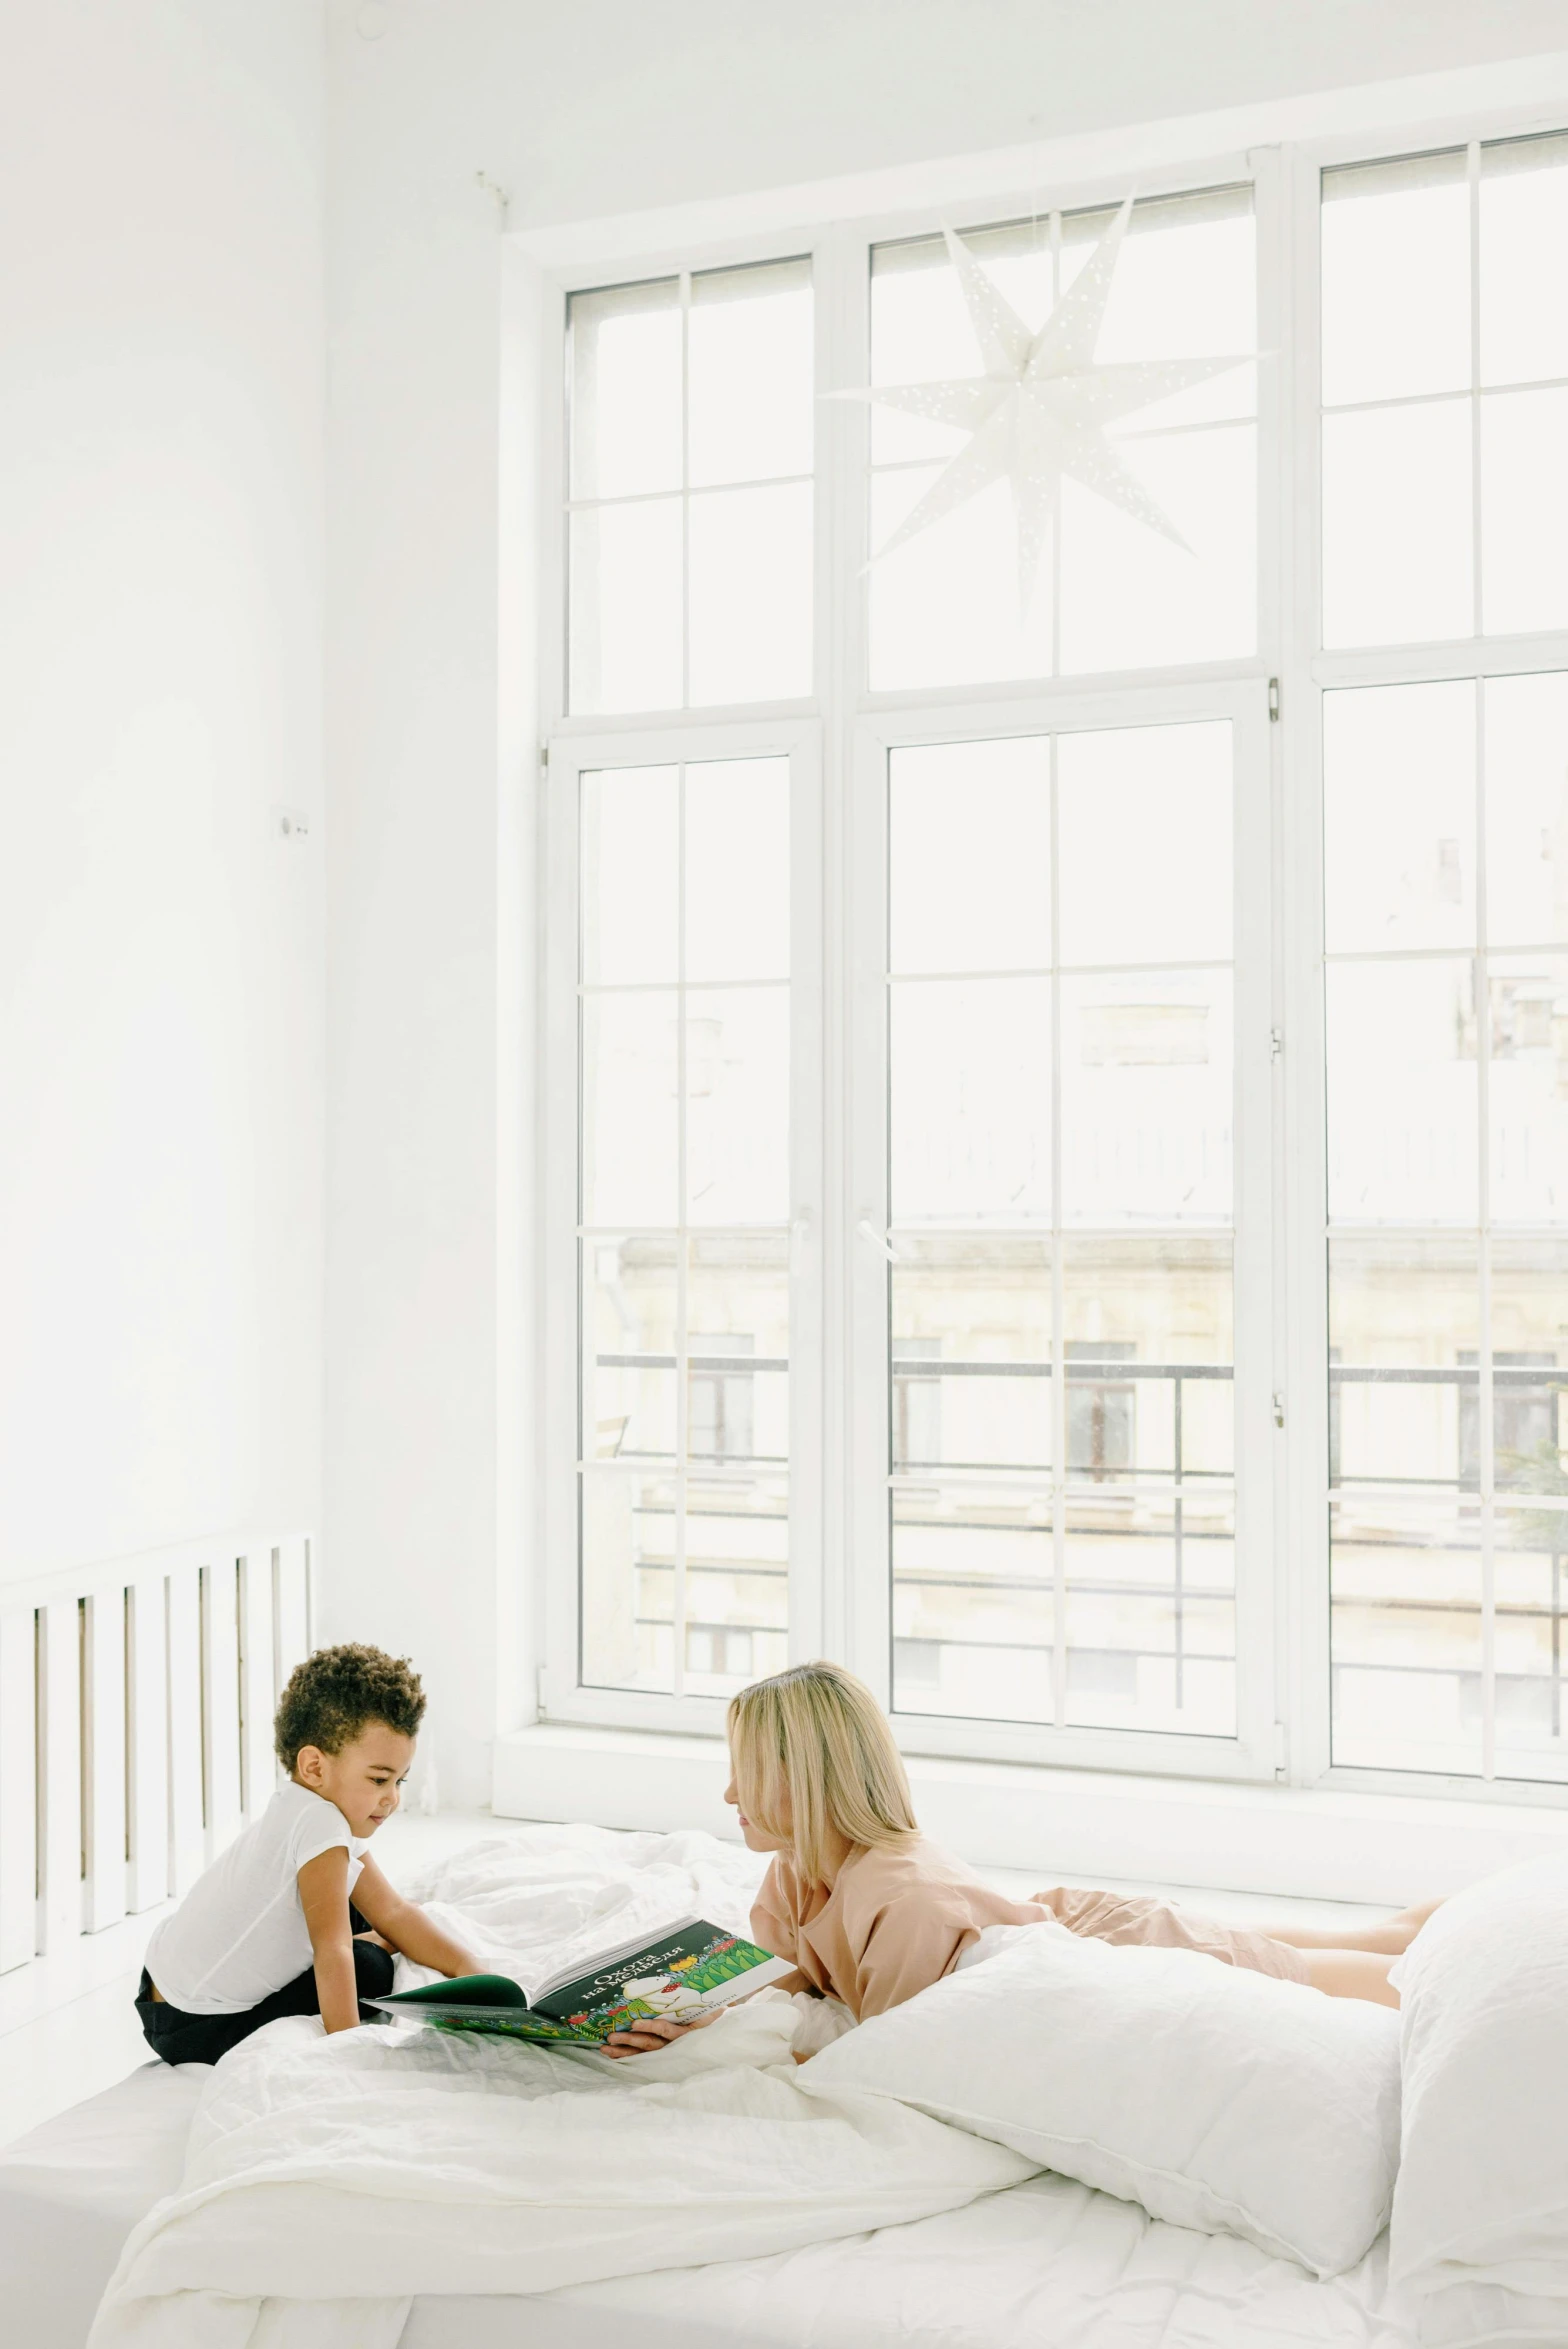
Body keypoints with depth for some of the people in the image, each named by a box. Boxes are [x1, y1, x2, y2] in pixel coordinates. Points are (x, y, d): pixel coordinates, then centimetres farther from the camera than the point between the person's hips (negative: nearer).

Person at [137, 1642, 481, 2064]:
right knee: (368, 1968, -13)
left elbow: (392, 1912, 5)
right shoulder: (319, 1824, -26)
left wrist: (466, 1966, -3)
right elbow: (332, 1950, -28)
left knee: (348, 1915, 14)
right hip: (197, 2031, -10)